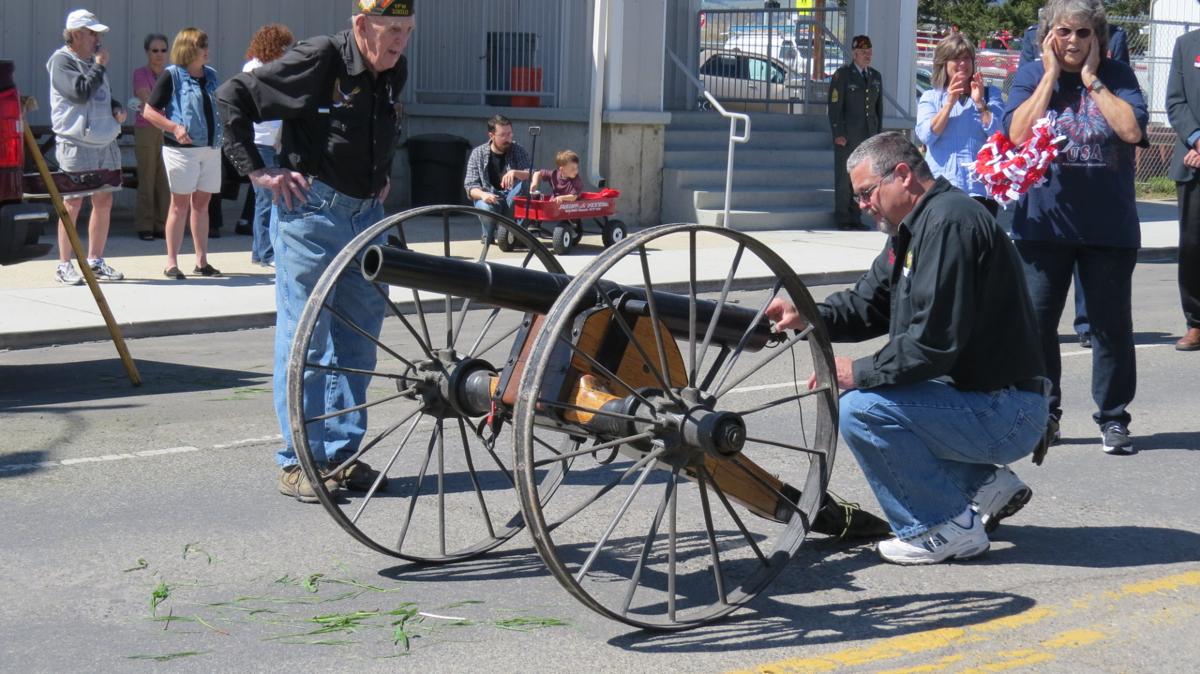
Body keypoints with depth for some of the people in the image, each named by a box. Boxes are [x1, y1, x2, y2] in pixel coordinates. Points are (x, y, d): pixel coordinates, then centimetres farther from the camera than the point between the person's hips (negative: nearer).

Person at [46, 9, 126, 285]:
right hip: (76, 145, -8)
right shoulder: (61, 61, -8)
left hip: (106, 143, 8)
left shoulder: (93, 61, 17)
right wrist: (99, 66, -9)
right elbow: (80, 92, -20)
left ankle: (95, 261, 19)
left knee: (104, 202, 9)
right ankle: (64, 266, 2)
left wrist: (117, 108, 8)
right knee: (72, 204, -4)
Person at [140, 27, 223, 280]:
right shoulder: (171, 75, -7)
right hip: (182, 147, -6)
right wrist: (174, 128, -19)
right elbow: (149, 111, -8)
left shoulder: (210, 75, 11)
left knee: (202, 202, 10)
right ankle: (171, 263, 3)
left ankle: (202, 260, 16)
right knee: (180, 203, -2)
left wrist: (223, 123, 9)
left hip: (211, 146, 6)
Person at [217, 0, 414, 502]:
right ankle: (298, 462, 5)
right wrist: (256, 170, -12)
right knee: (304, 337, -2)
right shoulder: (318, 60, -14)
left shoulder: (394, 73, 7)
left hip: (367, 214, 7)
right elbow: (233, 98, -10)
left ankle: (341, 455, 19)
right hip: (312, 211, -7)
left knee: (358, 338, 10)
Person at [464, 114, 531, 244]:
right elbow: (471, 186, -4)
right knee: (486, 207, -37)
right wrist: (483, 194, -28)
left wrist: (515, 173, -30)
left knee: (523, 184, -30)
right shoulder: (478, 154, 0)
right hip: (489, 199, -1)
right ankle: (488, 235, -1)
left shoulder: (518, 150, 3)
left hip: (512, 199, 1)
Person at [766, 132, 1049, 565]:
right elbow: (868, 303, 17)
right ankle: (986, 484, 17)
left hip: (1006, 415, -11)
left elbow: (934, 341, -25)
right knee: (869, 390, 23)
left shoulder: (949, 222, -19)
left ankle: (946, 529, -9)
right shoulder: (916, 225, 15)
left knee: (861, 409, -22)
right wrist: (807, 316, 0)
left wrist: (860, 373, -15)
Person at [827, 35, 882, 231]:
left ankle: (855, 217, 12)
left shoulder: (876, 76, 15)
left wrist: (878, 134, 11)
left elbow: (879, 107, 18)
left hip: (868, 135, 5)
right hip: (847, 136, -5)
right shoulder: (842, 75, -1)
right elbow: (835, 106, -5)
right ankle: (842, 219, 4)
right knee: (844, 176, -2)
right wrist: (838, 133, -12)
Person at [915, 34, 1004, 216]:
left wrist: (980, 103, -6)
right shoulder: (930, 98, 13)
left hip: (980, 188, 0)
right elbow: (926, 135, -3)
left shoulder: (990, 94, 13)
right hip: (941, 187, 0)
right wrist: (949, 103, -7)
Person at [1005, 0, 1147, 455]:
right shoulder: (1031, 76, 3)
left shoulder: (1117, 76, 1)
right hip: (1044, 224, 1)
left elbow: (1132, 131, -15)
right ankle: (1042, 413, 18)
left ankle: (1113, 417, 16)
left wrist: (1091, 78, -10)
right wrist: (1051, 74, -10)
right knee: (1036, 323, 3)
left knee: (1112, 324, 4)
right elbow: (1018, 133, -13)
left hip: (1109, 226, 0)